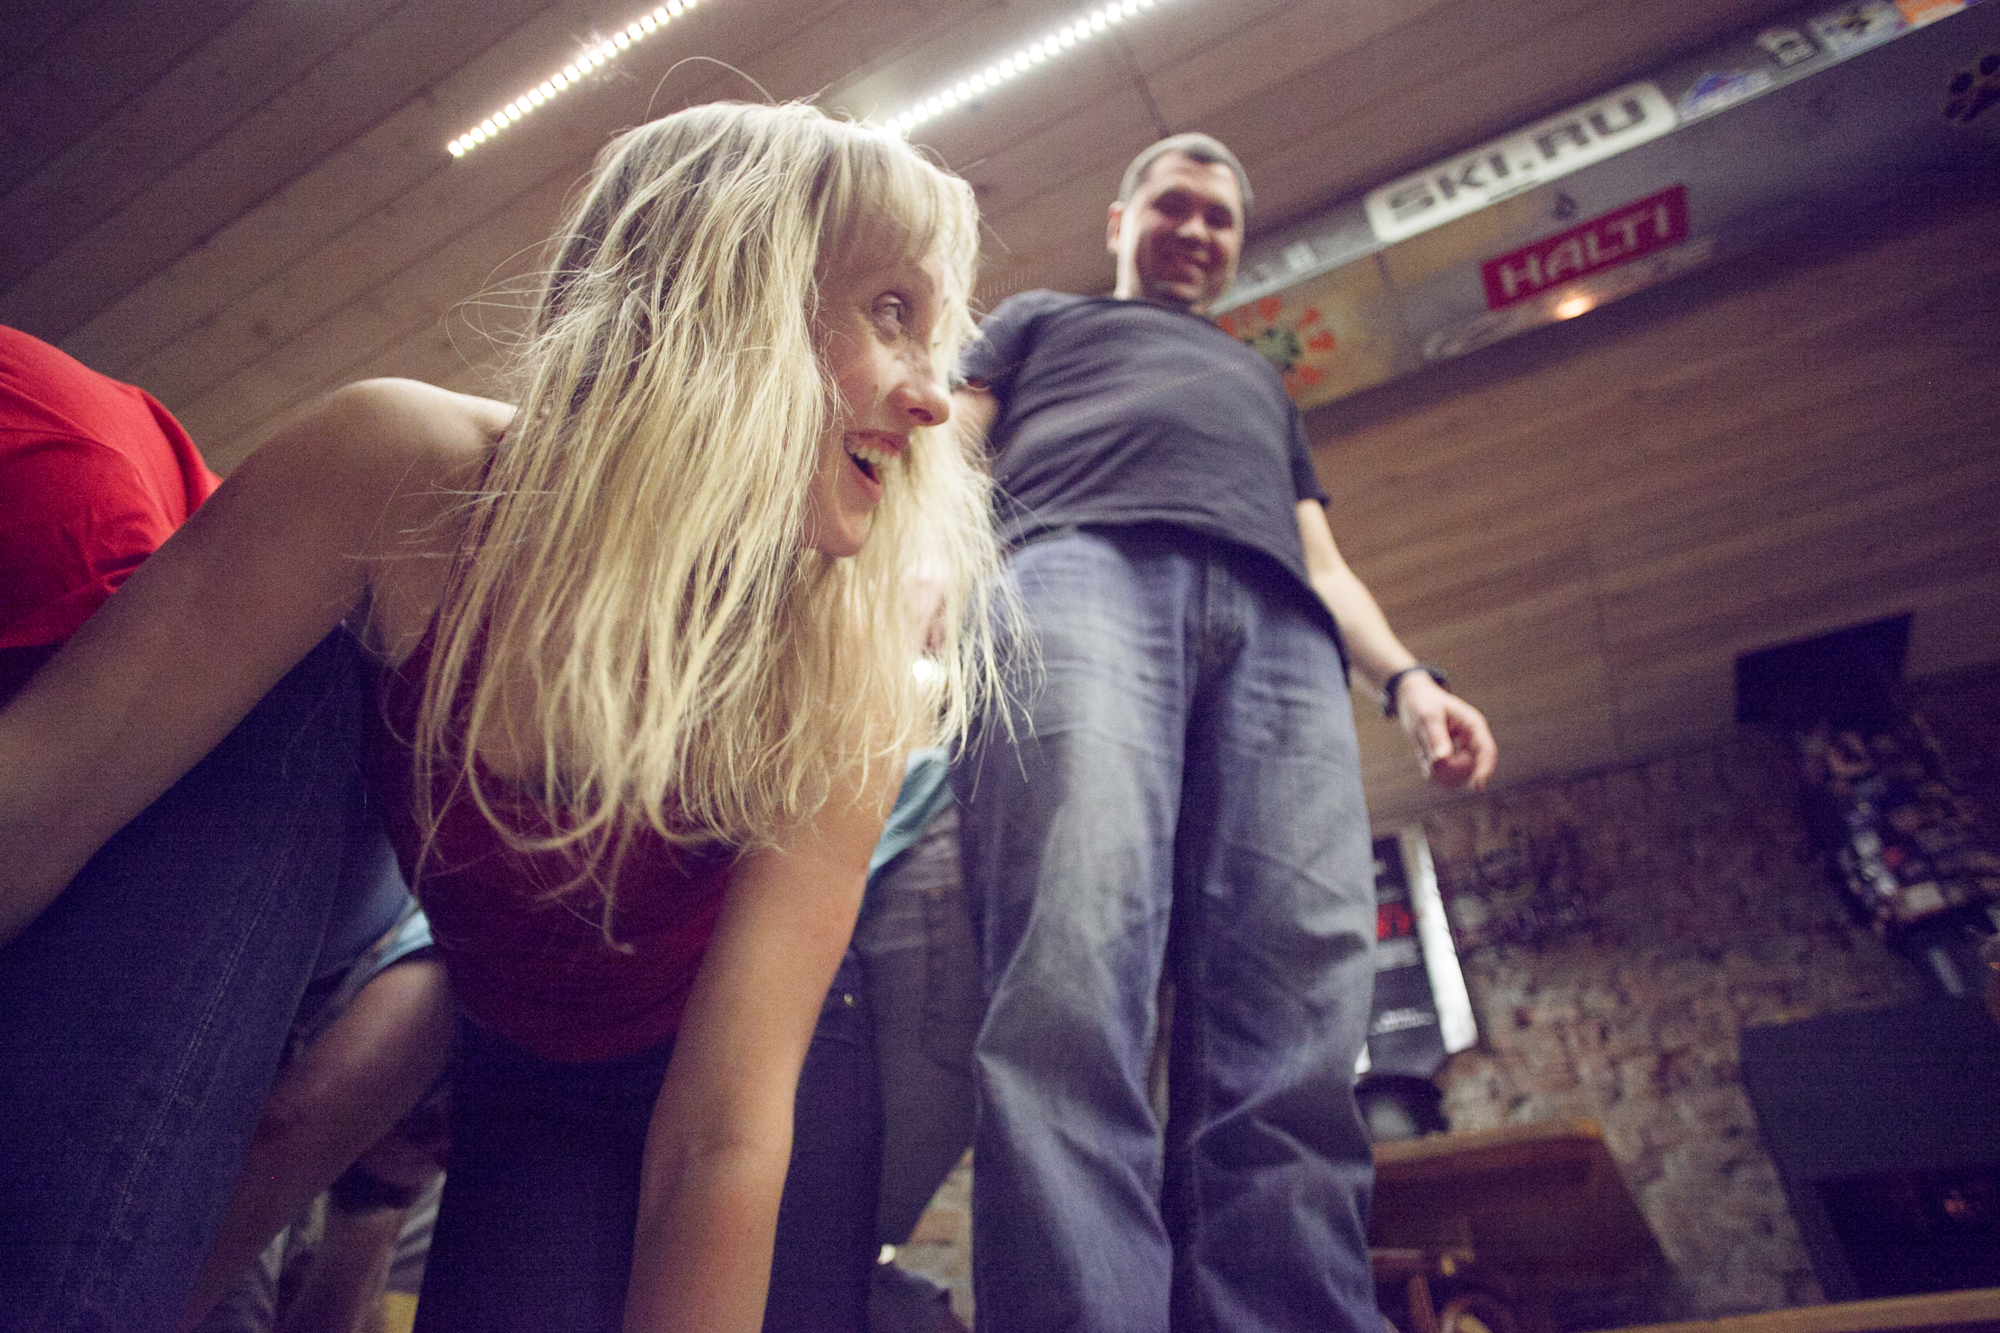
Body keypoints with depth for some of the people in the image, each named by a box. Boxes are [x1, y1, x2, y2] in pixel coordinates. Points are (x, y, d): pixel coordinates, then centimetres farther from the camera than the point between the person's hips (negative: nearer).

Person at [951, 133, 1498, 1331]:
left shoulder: (1265, 386, 47)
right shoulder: (1041, 317, 38)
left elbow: (1323, 562, 35)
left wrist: (1407, 677, 13)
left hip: (1280, 635, 4)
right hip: (1083, 569, -3)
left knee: (1296, 1049, -17)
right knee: (1075, 997, -28)